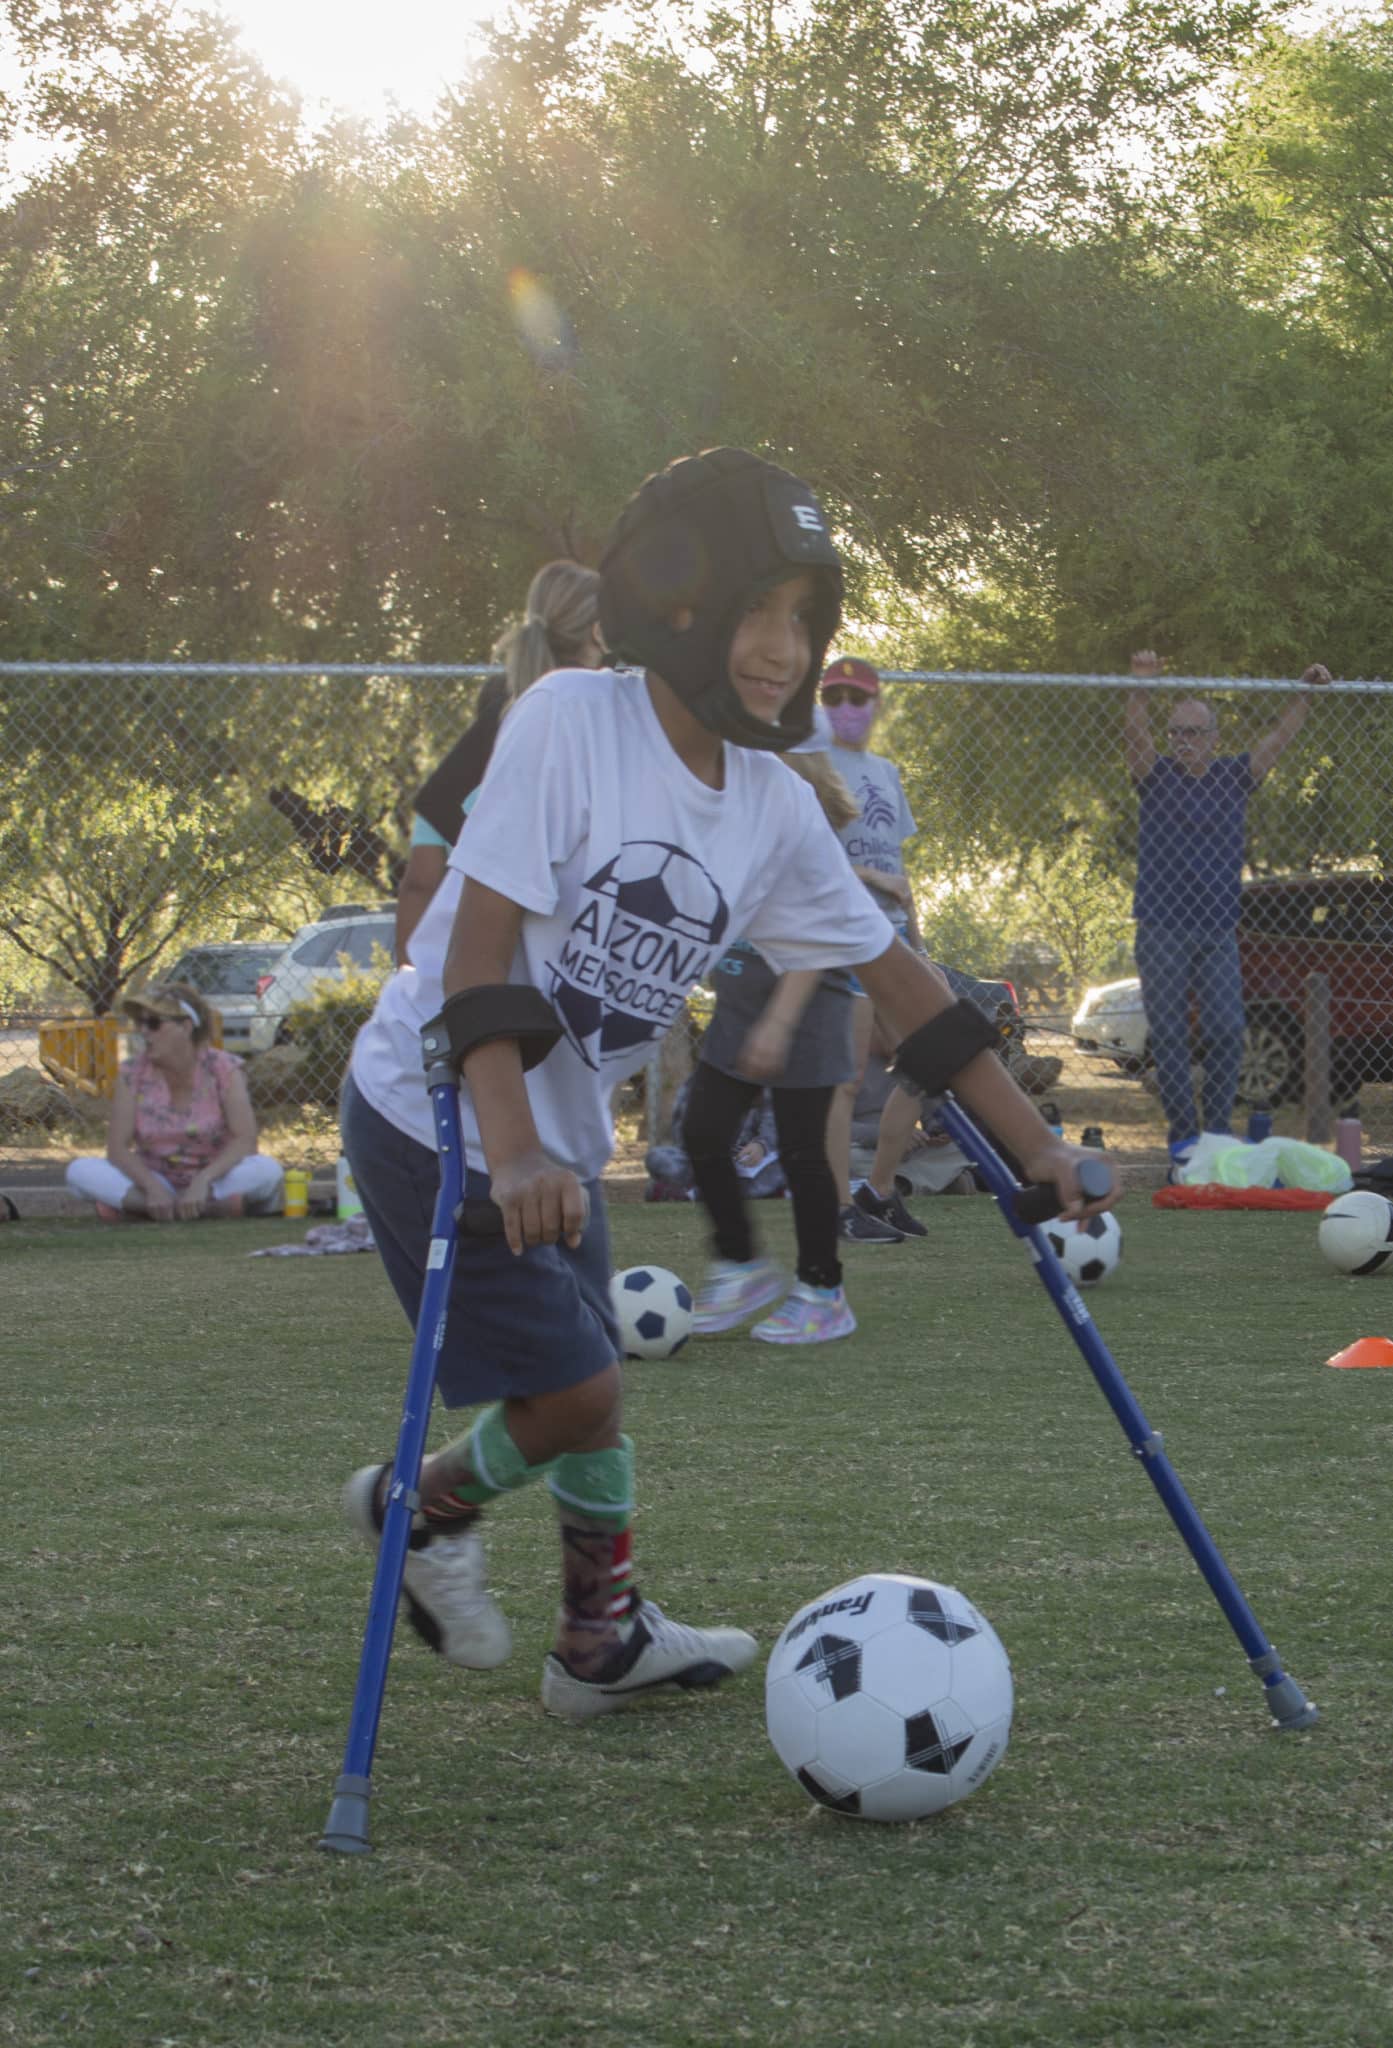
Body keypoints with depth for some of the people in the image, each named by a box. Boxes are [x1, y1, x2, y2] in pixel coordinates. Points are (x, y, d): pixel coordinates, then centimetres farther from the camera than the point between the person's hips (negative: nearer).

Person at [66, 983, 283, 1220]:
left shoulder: (223, 1069, -9)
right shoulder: (132, 1073, -4)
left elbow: (245, 1140, -18)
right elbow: (117, 1147, -10)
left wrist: (202, 1181, -34)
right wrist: (153, 1187, -28)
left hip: (215, 1176, -1)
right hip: (154, 1180, 1)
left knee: (268, 1169, -33)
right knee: (80, 1171, -24)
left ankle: (133, 1204, -33)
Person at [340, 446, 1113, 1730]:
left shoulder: (777, 808, -1)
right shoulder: (570, 721, -21)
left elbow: (892, 972, 7)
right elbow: (479, 942, -25)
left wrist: (1034, 1143, 7)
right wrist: (510, 1155, -34)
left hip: (562, 1138, 7)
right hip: (440, 1117, -6)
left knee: (588, 1392, 14)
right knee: (577, 1395, -9)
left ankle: (607, 1643, 32)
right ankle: (423, 1508, 19)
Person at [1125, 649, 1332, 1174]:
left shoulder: (1233, 777, 12)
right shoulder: (1157, 777, 3)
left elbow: (1278, 739, 7)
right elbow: (1133, 736, -13)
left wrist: (1306, 694, -6)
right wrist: (1141, 686, -31)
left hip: (1219, 932, 2)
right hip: (1162, 929, -2)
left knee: (1226, 1032, -5)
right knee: (1170, 1037, -3)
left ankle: (1218, 1133, 4)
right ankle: (1183, 1137, 1)